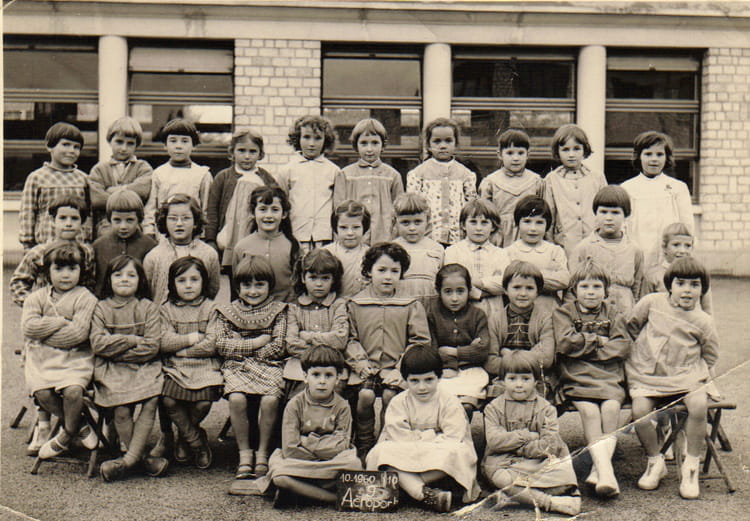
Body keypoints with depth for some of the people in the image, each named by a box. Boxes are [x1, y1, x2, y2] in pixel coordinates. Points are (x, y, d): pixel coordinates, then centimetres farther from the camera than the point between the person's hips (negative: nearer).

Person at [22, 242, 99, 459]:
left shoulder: (85, 299, -1)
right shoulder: (37, 297, 10)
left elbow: (78, 333, -13)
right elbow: (28, 326, -6)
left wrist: (44, 332, -9)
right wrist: (61, 322, -9)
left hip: (75, 358, -3)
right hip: (41, 358, 3)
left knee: (73, 390, -27)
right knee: (42, 392, -22)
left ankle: (66, 436, 1)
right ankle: (80, 426, 1)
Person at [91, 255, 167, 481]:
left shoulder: (148, 308, 7)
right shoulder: (101, 308, 9)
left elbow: (152, 347, -4)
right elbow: (98, 344, -6)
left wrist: (116, 349, -6)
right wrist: (134, 340, -8)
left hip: (144, 368, 1)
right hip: (112, 370, 0)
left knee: (152, 400, -27)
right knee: (121, 409, -25)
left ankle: (129, 458, -20)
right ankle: (142, 457, -8)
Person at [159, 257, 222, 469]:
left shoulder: (211, 308, 5)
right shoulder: (167, 309, 11)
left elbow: (211, 345, -7)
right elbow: (163, 342, -3)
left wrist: (179, 347, -6)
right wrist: (193, 337, -7)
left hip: (204, 366, -1)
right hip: (174, 367, 1)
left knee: (203, 401, -24)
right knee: (169, 400, -24)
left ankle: (184, 436, 12)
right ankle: (197, 441, 1)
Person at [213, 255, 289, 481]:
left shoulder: (277, 311, 9)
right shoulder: (227, 311, 12)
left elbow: (278, 348, -2)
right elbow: (220, 344, -1)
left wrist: (239, 347, -5)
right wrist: (255, 343, -7)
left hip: (268, 367, -1)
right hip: (236, 369, 1)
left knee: (270, 399, -28)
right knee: (237, 399, -29)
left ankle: (262, 452, -9)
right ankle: (244, 453, -12)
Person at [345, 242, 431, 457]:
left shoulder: (411, 305, 6)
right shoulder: (355, 304, 10)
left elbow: (420, 342, 2)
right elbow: (351, 339, 9)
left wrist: (401, 369, -8)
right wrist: (360, 362, -7)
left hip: (395, 369, 0)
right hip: (366, 368, 1)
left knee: (390, 395, -26)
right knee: (365, 395, -25)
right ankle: (364, 446, -4)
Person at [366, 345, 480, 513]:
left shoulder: (450, 402, 0)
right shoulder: (398, 403, 3)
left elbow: (452, 440, -12)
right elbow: (401, 440, -8)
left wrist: (417, 437, -15)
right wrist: (433, 435, -12)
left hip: (441, 463, -1)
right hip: (404, 460, 1)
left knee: (457, 452, -34)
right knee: (381, 450, -29)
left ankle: (406, 484, -27)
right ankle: (426, 494, -45)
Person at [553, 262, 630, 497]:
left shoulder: (613, 314, 16)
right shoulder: (564, 313, 10)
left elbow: (623, 345, 0)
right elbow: (565, 343, -7)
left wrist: (586, 348, -7)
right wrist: (597, 341, -1)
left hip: (610, 376, 2)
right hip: (576, 378, -1)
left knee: (611, 407, -27)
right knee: (588, 409, -28)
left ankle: (599, 469, -25)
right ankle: (605, 470, -33)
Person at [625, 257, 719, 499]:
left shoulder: (703, 322, 1)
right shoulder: (652, 302, 0)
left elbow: (710, 359, 13)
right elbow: (631, 327, 16)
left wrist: (702, 378, 4)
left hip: (685, 375, 0)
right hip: (647, 373, 0)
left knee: (698, 406, -28)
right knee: (639, 410, -25)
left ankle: (691, 466, -7)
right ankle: (655, 462, 2)